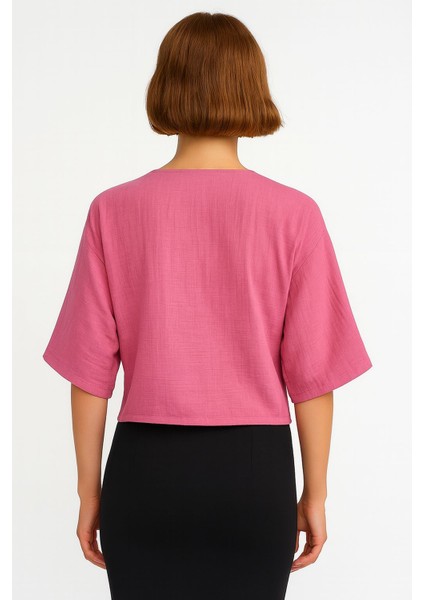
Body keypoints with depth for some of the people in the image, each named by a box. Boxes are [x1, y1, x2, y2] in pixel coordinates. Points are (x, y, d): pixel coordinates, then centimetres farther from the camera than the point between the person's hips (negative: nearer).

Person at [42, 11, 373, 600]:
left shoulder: (115, 211, -6)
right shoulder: (293, 214, -8)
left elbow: (90, 370, -3)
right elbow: (313, 373, -5)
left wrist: (89, 490, 8)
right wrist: (315, 492, 7)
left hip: (146, 466, 1)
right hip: (255, 469, 0)